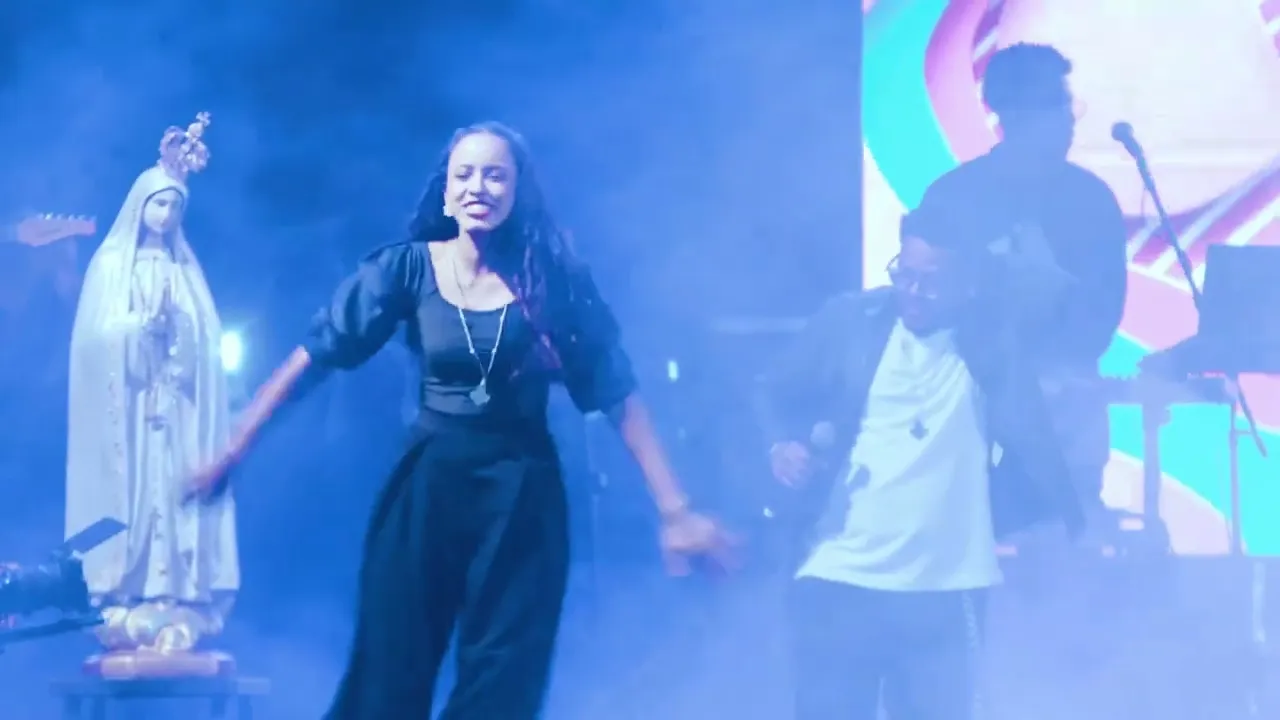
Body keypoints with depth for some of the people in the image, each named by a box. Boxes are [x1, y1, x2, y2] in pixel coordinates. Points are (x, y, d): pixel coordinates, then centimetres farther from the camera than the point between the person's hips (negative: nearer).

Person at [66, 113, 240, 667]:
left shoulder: (185, 272, 16)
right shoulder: (111, 265, 6)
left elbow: (206, 343, 10)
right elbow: (100, 335, -6)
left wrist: (174, 324, -8)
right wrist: (146, 321, -17)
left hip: (177, 412, 3)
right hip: (125, 410, -3)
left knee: (174, 493, -5)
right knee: (131, 492, -10)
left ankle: (173, 607, -9)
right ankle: (126, 606, -13)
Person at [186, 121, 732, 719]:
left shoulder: (554, 279, -5)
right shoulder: (409, 268, -4)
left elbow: (618, 395, -5)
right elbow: (312, 358, -4)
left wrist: (674, 510, -9)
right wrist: (231, 452, -8)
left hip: (522, 496, 0)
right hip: (428, 488, 0)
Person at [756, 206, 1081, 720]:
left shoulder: (990, 345, 0)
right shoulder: (851, 321, 1)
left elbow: (1033, 438, -4)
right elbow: (775, 394, 9)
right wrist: (782, 444, -12)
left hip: (942, 592, 0)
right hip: (838, 581, 0)